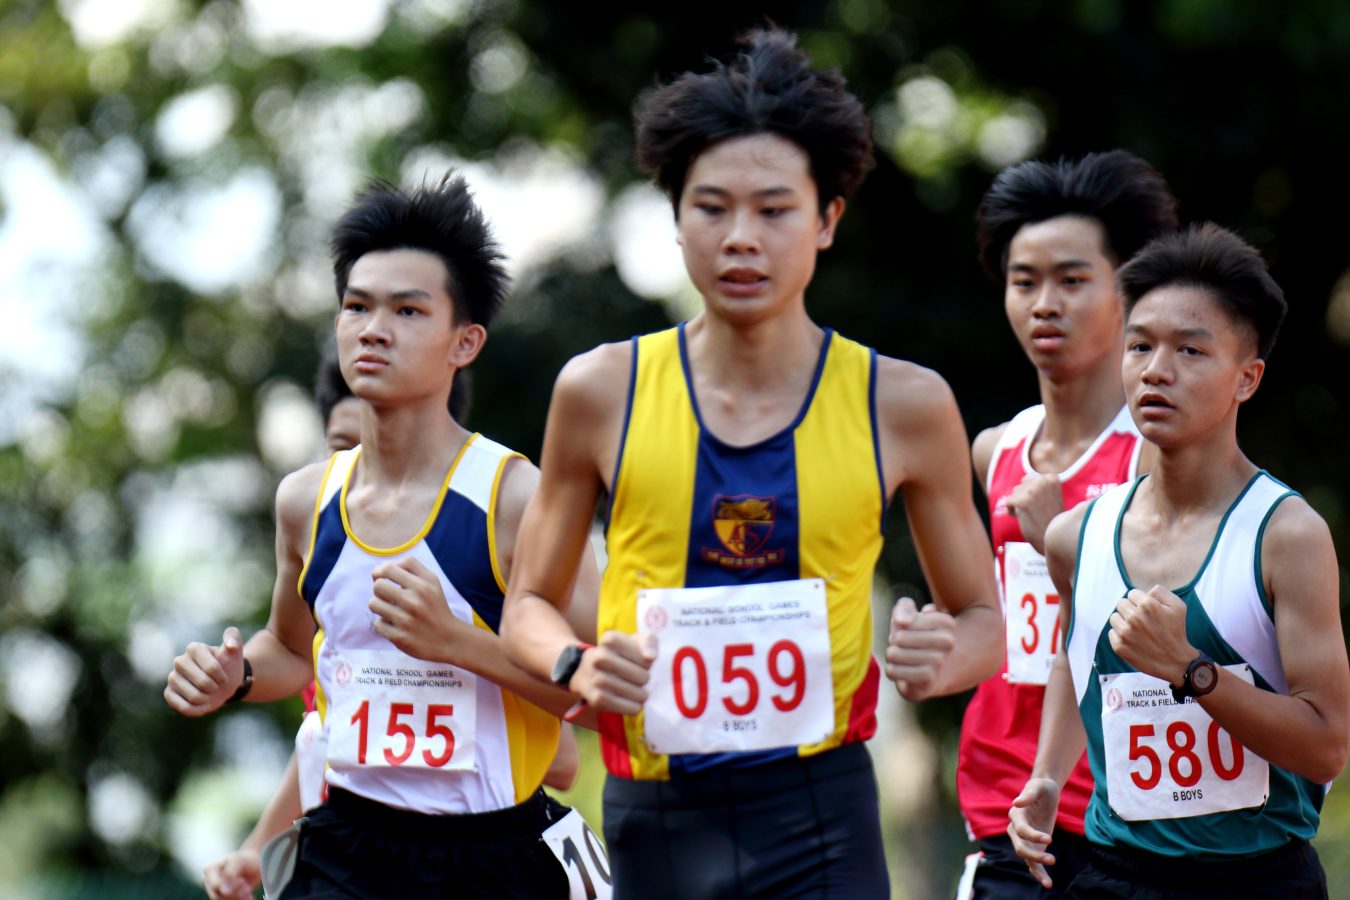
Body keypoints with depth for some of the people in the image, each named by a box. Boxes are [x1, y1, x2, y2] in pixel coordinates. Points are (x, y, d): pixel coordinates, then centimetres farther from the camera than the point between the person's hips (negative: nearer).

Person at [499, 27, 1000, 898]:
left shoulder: (903, 405, 1)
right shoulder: (603, 391, 3)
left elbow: (982, 617, 12)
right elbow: (530, 605, 13)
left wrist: (941, 658, -11)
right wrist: (577, 666, -9)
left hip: (820, 815, -2)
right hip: (654, 818, 2)